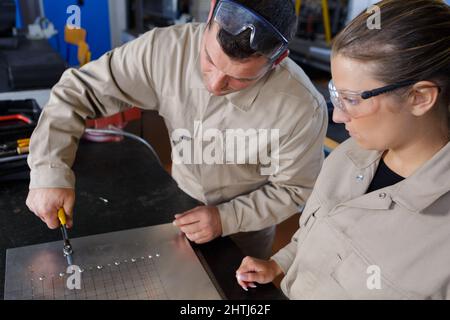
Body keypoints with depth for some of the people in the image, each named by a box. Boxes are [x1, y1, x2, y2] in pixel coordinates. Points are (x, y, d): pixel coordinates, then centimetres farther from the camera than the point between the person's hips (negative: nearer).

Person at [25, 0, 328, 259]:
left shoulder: (302, 107, -33)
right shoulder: (166, 48, -29)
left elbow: (294, 190, -17)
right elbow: (79, 89, -19)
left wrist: (227, 219, -26)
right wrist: (50, 172, -30)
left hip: (247, 223, -2)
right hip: (180, 203, 2)